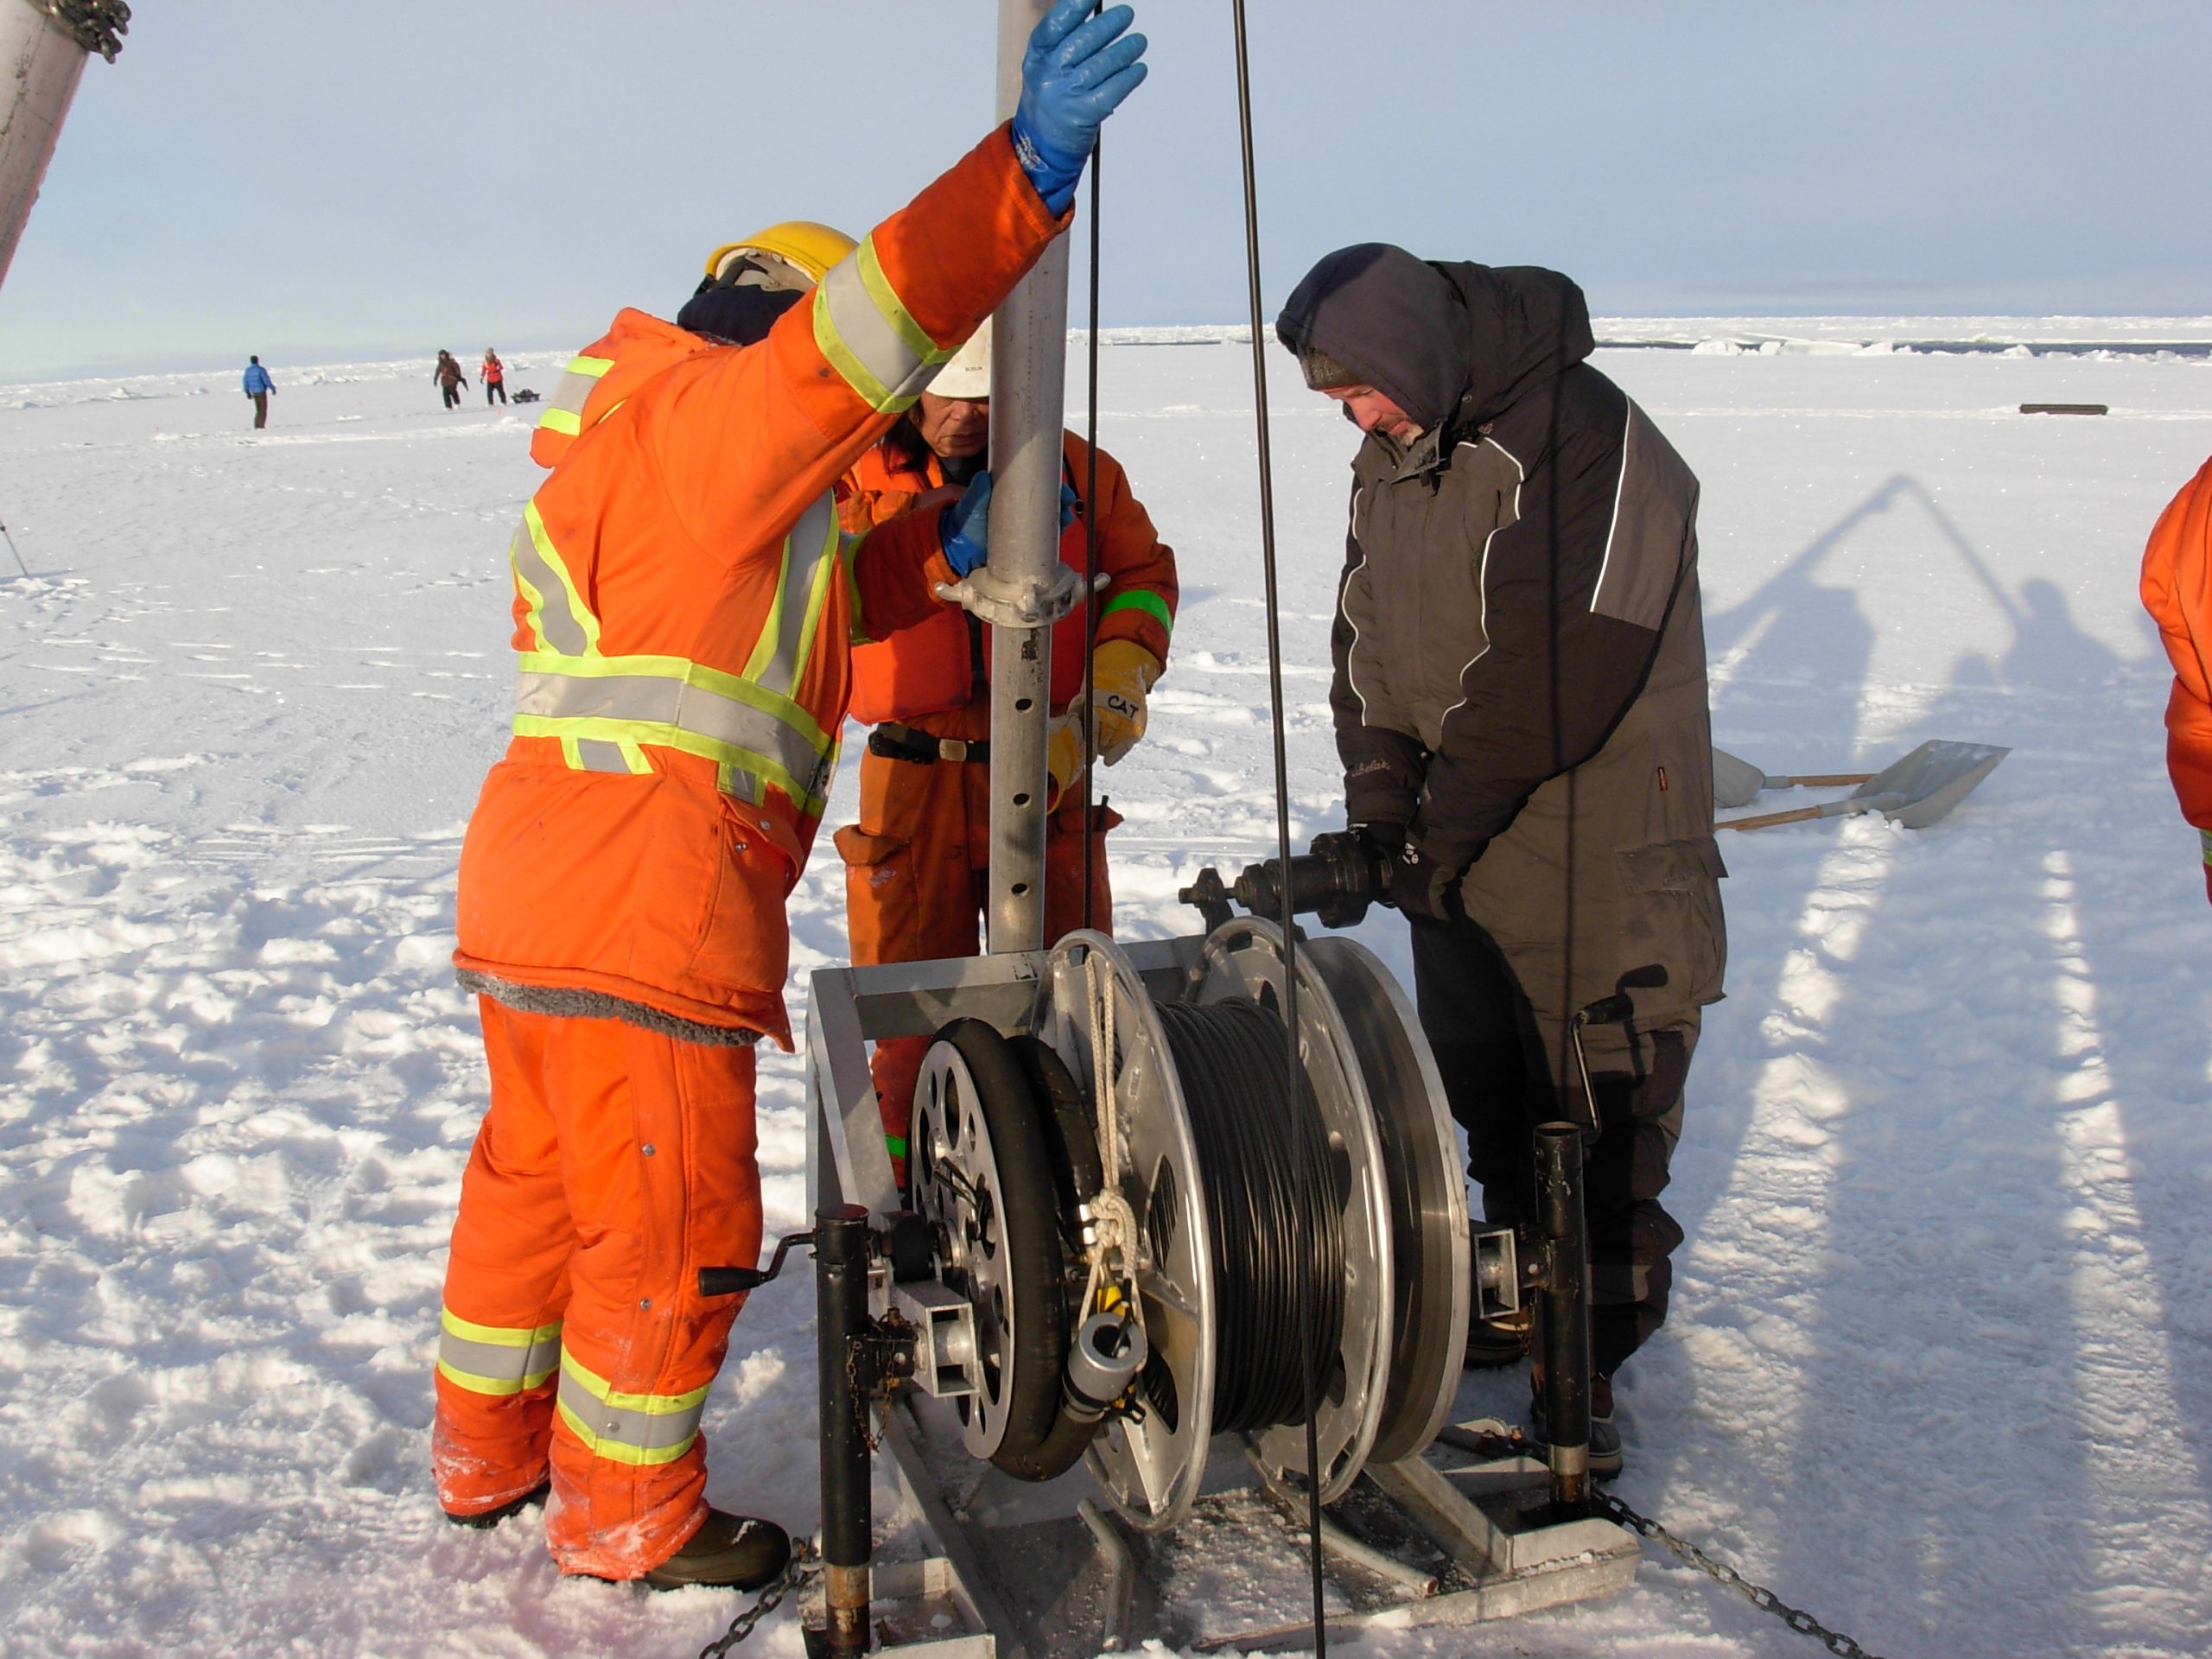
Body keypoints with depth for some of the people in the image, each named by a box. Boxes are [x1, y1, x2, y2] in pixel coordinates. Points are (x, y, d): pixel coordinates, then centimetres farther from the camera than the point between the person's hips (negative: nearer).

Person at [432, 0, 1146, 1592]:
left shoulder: (617, 456, 24)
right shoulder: (706, 412, -7)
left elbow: (796, 596, 25)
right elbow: (863, 328, -24)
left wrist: (936, 551, 11)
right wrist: (1028, 171, -29)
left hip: (532, 892, 11)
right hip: (644, 908, -11)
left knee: (540, 1170, 22)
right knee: (674, 1220, 2)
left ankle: (488, 1450, 38)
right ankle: (628, 1515, 17)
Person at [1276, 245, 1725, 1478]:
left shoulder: (1584, 441, -21)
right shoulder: (1393, 455, 6)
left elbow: (1552, 675, -26)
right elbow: (1370, 643, 8)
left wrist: (1438, 829, -21)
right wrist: (1377, 809, -4)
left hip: (1601, 866, -8)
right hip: (1460, 864, 8)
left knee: (1601, 1127, 1)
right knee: (1491, 1106, 18)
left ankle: (1587, 1373, 14)